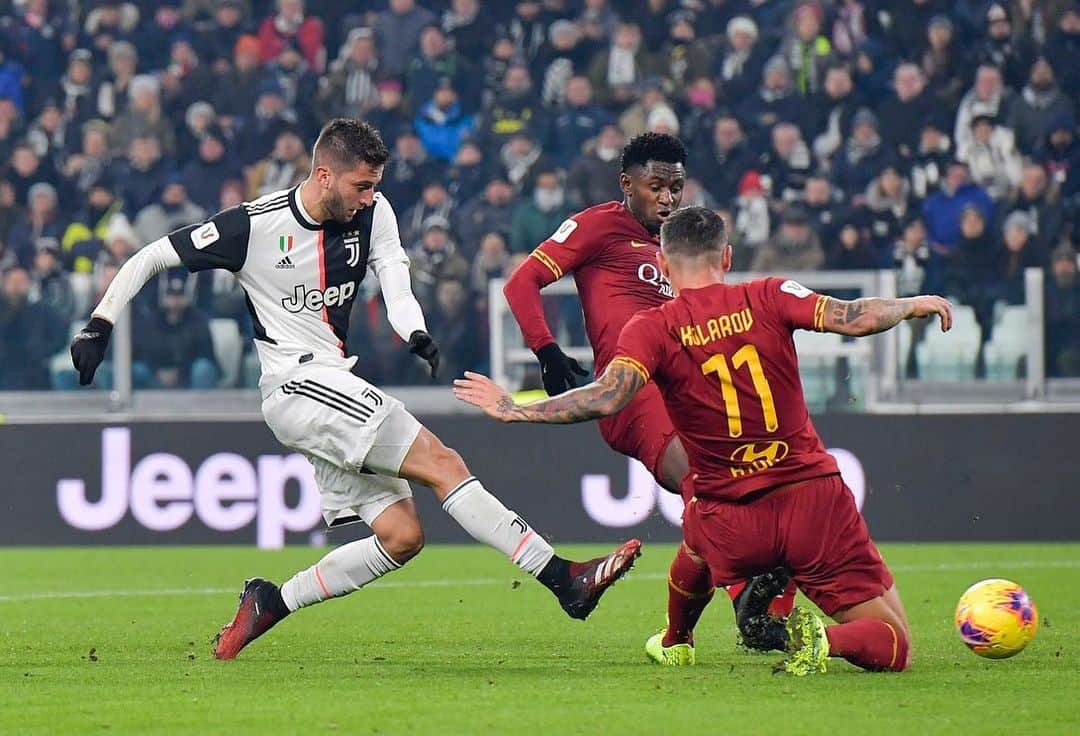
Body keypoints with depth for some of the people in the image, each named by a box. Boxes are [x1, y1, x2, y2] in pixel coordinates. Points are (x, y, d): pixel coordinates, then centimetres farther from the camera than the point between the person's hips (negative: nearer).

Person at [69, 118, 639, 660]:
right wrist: (99, 327, -8)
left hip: (340, 391, 8)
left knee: (401, 536, -1)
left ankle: (269, 604, 7)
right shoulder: (255, 225, -10)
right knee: (441, 463, -18)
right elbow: (151, 258, -2)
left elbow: (396, 283, -7)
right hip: (296, 386, -8)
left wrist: (416, 333, -29)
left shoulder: (372, 214, 5)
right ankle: (563, 579, -22)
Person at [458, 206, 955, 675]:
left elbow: (606, 398, -20)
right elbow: (853, 319, -10)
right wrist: (912, 305, 9)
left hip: (733, 529, 2)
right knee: (893, 646, 3)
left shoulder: (652, 329, -5)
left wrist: (514, 411, -11)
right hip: (814, 500, -1)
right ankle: (824, 641, -26)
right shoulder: (767, 298, -2)